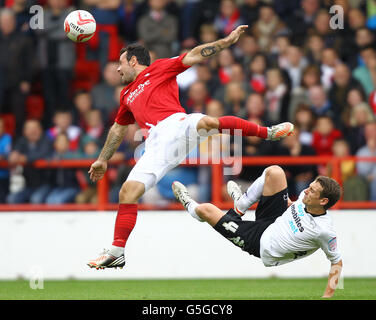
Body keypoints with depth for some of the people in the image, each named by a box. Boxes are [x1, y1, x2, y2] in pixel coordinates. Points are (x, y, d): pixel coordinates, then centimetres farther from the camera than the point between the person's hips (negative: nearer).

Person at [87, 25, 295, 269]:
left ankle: (268, 132, -18)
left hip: (177, 124, -5)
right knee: (128, 192, -10)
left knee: (208, 122, -37)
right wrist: (103, 160, 48)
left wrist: (227, 41, 1)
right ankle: (116, 253, -6)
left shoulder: (159, 68, 19)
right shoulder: (127, 95, 35)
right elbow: (118, 129, 46)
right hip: (157, 146, 5)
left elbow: (194, 57, 11)